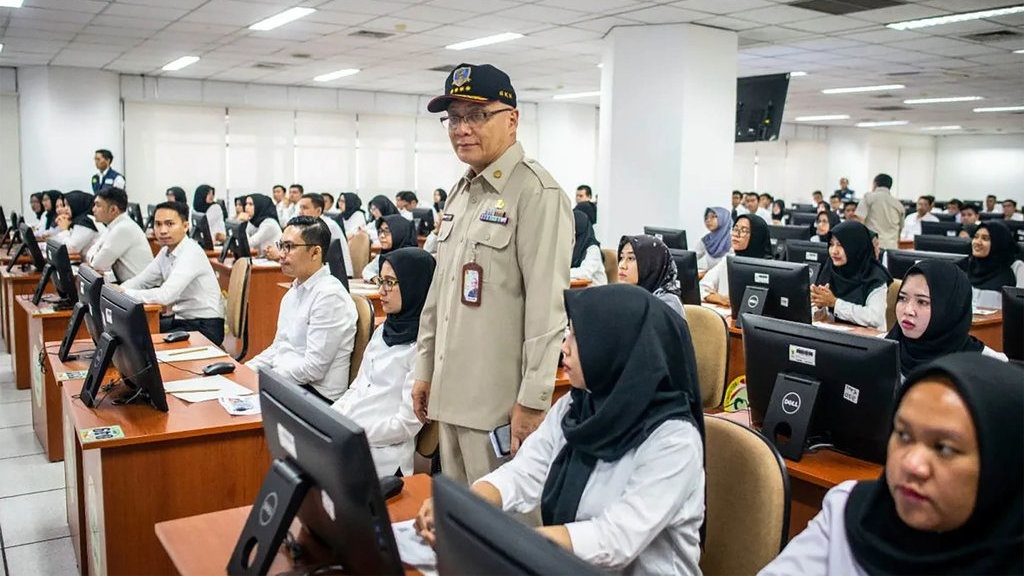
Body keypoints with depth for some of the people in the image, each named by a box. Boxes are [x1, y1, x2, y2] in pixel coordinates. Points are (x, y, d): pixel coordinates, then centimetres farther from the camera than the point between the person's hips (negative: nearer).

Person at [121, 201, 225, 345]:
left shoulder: (191, 253, -20)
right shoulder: (166, 251, 6)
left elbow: (165, 295, -29)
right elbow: (141, 281, 13)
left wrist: (124, 293, -22)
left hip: (204, 328, -8)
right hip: (181, 319, 8)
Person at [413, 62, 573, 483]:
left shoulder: (536, 193, -15)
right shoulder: (459, 193, 13)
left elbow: (547, 306, -19)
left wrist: (532, 401, -20)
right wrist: (425, 369, 18)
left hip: (500, 402, -8)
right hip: (450, 392, 9)